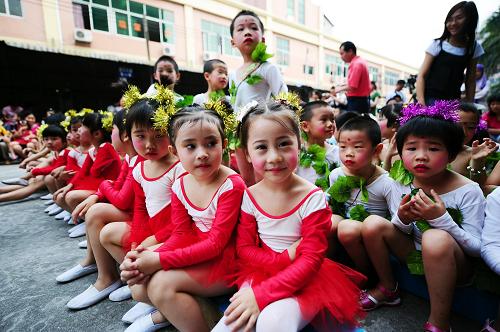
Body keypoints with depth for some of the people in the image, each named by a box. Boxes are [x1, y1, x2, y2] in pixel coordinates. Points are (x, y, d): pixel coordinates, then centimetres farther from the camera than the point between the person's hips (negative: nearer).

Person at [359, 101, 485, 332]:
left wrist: (441, 218, -31)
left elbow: (477, 248, -16)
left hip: (455, 265, -4)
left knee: (435, 238, -36)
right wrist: (402, 219, -22)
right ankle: (387, 288, 6)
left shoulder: (468, 191, -17)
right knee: (372, 223, -16)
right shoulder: (400, 185, -7)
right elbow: (399, 232, 2)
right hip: (414, 254, 4)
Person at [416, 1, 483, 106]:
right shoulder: (437, 44, -2)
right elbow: (422, 75, -7)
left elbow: (470, 81, 11)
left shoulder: (474, 47, 8)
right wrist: (421, 102, -21)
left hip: (453, 100, 4)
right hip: (430, 98, -3)